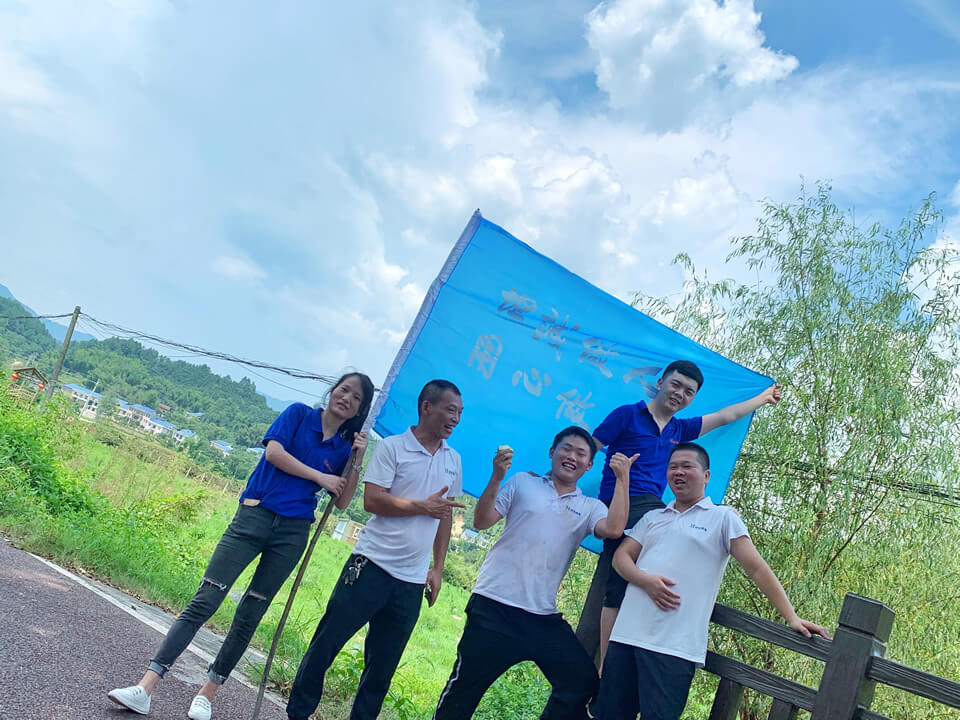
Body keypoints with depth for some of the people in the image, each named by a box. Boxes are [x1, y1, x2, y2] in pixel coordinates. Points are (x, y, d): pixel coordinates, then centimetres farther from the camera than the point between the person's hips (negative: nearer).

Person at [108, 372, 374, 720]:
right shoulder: (299, 414, 5)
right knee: (203, 602, -8)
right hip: (255, 515, -2)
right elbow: (274, 451, -11)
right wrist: (319, 476, -9)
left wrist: (358, 459, -4)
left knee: (248, 617, 7)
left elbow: (342, 501, 7)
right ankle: (145, 688, -7)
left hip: (292, 534, 3)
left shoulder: (345, 445, 10)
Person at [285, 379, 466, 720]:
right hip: (372, 565, -4)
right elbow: (371, 500, -13)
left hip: (412, 582, 4)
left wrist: (438, 569, 13)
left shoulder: (453, 461, 11)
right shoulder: (392, 447, -5)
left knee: (382, 668, 10)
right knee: (326, 644, 2)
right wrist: (423, 506, -13)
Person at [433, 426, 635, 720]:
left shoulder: (590, 507, 11)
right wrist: (496, 477, -14)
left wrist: (622, 479, -9)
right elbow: (481, 522, -1)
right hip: (494, 607, -3)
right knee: (464, 689, 1)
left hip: (543, 616, 3)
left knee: (583, 682, -1)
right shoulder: (523, 482, 6)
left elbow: (614, 529, -11)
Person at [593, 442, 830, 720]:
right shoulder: (652, 518, 19)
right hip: (627, 634, 5)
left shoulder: (723, 517, 5)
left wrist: (792, 618, -6)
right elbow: (621, 557, 12)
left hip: (673, 646, -5)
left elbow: (757, 569, 1)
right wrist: (646, 580, -9)